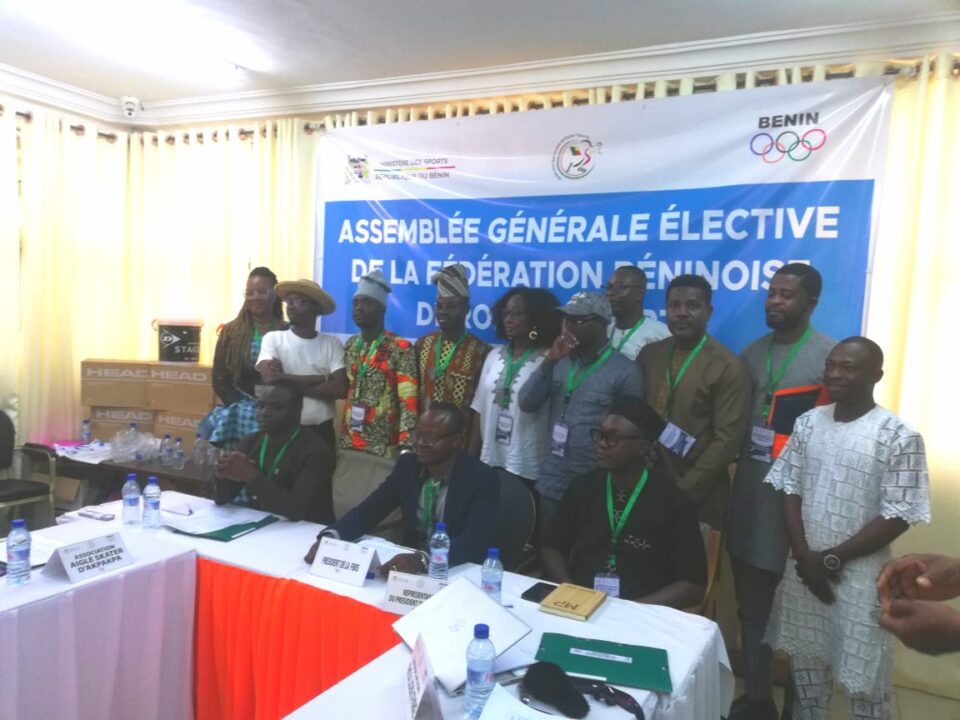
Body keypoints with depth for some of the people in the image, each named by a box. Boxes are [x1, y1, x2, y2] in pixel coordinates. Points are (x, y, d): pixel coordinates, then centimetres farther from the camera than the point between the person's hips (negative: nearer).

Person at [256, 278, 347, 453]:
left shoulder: (332, 344, 1)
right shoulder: (273, 338, -1)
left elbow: (340, 389, -11)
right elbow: (270, 379, -17)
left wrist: (288, 382, -11)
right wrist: (324, 378, -12)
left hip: (322, 431, 1)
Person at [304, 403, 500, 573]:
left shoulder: (482, 479, -15)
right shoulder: (407, 465, 0)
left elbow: (475, 544, -24)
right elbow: (368, 510, 0)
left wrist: (423, 559, -40)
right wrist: (330, 537, -19)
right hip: (409, 565, 4)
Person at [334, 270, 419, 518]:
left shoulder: (401, 348, -7)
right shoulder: (349, 346, 12)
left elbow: (409, 403, -12)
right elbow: (343, 393, 16)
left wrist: (406, 448, -18)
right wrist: (341, 440, 12)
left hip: (384, 450, -5)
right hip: (348, 448, 5)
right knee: (343, 507, 9)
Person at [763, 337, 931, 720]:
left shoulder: (899, 436, -13)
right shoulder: (809, 422, 1)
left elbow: (897, 518, -14)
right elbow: (789, 489, 4)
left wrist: (832, 559, -13)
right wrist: (804, 556, -7)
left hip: (859, 575, -4)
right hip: (803, 568, 4)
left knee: (863, 679, 8)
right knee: (806, 664, 19)